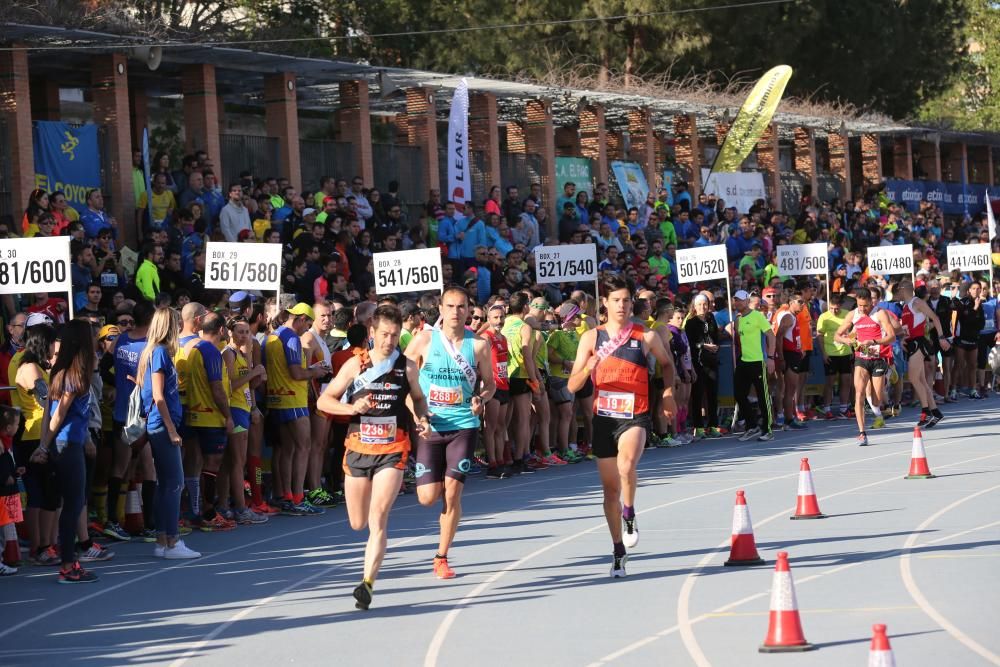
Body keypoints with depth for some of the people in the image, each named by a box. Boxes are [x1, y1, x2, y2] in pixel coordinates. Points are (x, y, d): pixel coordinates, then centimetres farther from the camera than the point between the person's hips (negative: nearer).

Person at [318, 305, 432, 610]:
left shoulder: (407, 367, 2)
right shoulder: (356, 365, 1)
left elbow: (418, 397, 20)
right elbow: (323, 401, 1)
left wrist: (423, 418, -1)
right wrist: (352, 408, -17)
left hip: (392, 451, -2)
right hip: (358, 448, 2)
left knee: (378, 519, -17)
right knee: (358, 523, 10)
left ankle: (367, 582, -21)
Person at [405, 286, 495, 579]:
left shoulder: (478, 345, 0)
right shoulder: (424, 340, -3)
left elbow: (489, 383, 11)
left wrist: (481, 398, -11)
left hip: (463, 426, 0)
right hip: (429, 426, 0)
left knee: (452, 493, -7)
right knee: (428, 497, -4)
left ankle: (442, 558, 5)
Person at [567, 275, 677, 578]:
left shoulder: (646, 336, -1)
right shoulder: (591, 338, 1)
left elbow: (667, 363, 20)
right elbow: (573, 386, -1)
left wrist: (668, 392, 4)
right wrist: (588, 368, -21)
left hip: (635, 416, -2)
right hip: (604, 417, 2)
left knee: (626, 464, -33)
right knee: (610, 488, 9)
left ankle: (629, 516, -8)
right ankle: (619, 551, 24)